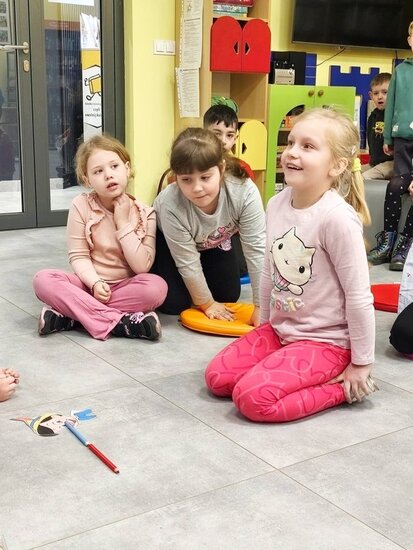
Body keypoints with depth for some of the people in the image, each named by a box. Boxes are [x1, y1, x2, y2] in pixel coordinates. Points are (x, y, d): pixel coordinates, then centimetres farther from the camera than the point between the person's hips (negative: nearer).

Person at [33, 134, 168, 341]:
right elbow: (78, 256, -7)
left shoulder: (144, 214, -8)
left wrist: (123, 223, -18)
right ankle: (118, 322, -33)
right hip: (90, 283, 1)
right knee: (43, 280, -26)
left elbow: (142, 266, -15)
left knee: (157, 287, -32)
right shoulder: (81, 206, -8)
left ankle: (72, 313, -27)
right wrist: (95, 282, -25)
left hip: (125, 287, -1)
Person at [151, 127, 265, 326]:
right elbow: (187, 263, -28)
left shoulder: (245, 192, -38)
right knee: (175, 303, -12)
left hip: (215, 240, 3)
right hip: (167, 239, -2)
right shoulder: (170, 205, -40)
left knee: (229, 295, 2)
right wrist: (207, 304, -17)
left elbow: (257, 249, -32)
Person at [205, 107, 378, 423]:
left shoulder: (337, 217, -25)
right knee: (217, 378, 0)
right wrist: (266, 326, 18)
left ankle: (344, 386, -1)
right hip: (278, 329, 7)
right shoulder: (277, 204, -2)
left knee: (253, 398, -20)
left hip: (325, 340, -7)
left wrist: (361, 364, -13)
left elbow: (359, 296, -20)